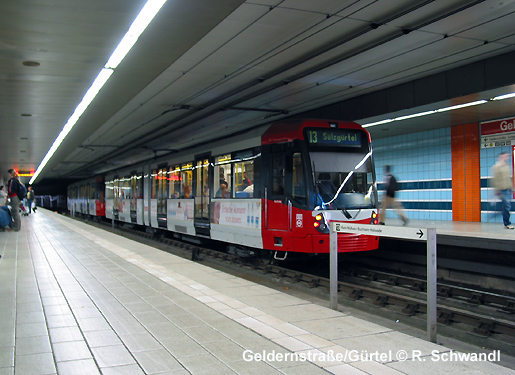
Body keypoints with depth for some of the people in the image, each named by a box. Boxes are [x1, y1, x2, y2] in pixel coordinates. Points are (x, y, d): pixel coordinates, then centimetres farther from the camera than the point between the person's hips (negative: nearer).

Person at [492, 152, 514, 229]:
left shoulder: (506, 166, 17)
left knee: (507, 206, 9)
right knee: (507, 206, -9)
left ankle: (506, 223, 16)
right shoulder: (497, 167, -7)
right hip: (503, 190, -8)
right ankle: (507, 224, -2)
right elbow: (495, 179, -11)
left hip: (508, 189, 8)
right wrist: (497, 191, -14)